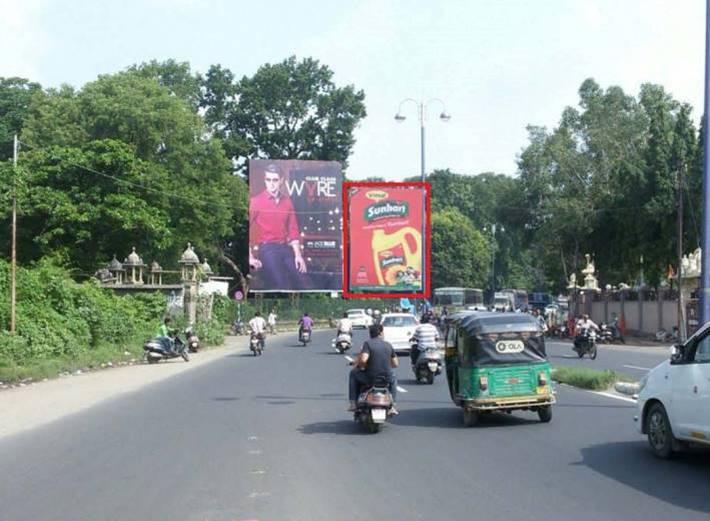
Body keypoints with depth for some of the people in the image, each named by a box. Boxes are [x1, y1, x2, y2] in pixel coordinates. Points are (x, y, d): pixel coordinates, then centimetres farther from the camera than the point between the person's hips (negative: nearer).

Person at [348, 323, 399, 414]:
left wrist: (357, 365, 1)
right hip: (387, 378, 3)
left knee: (353, 374, 27)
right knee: (393, 378, 39)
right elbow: (395, 364, 8)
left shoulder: (368, 343, -7)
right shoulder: (388, 345, 6)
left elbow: (363, 359, -22)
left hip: (370, 378, -3)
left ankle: (353, 403, 21)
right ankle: (392, 405, 30)